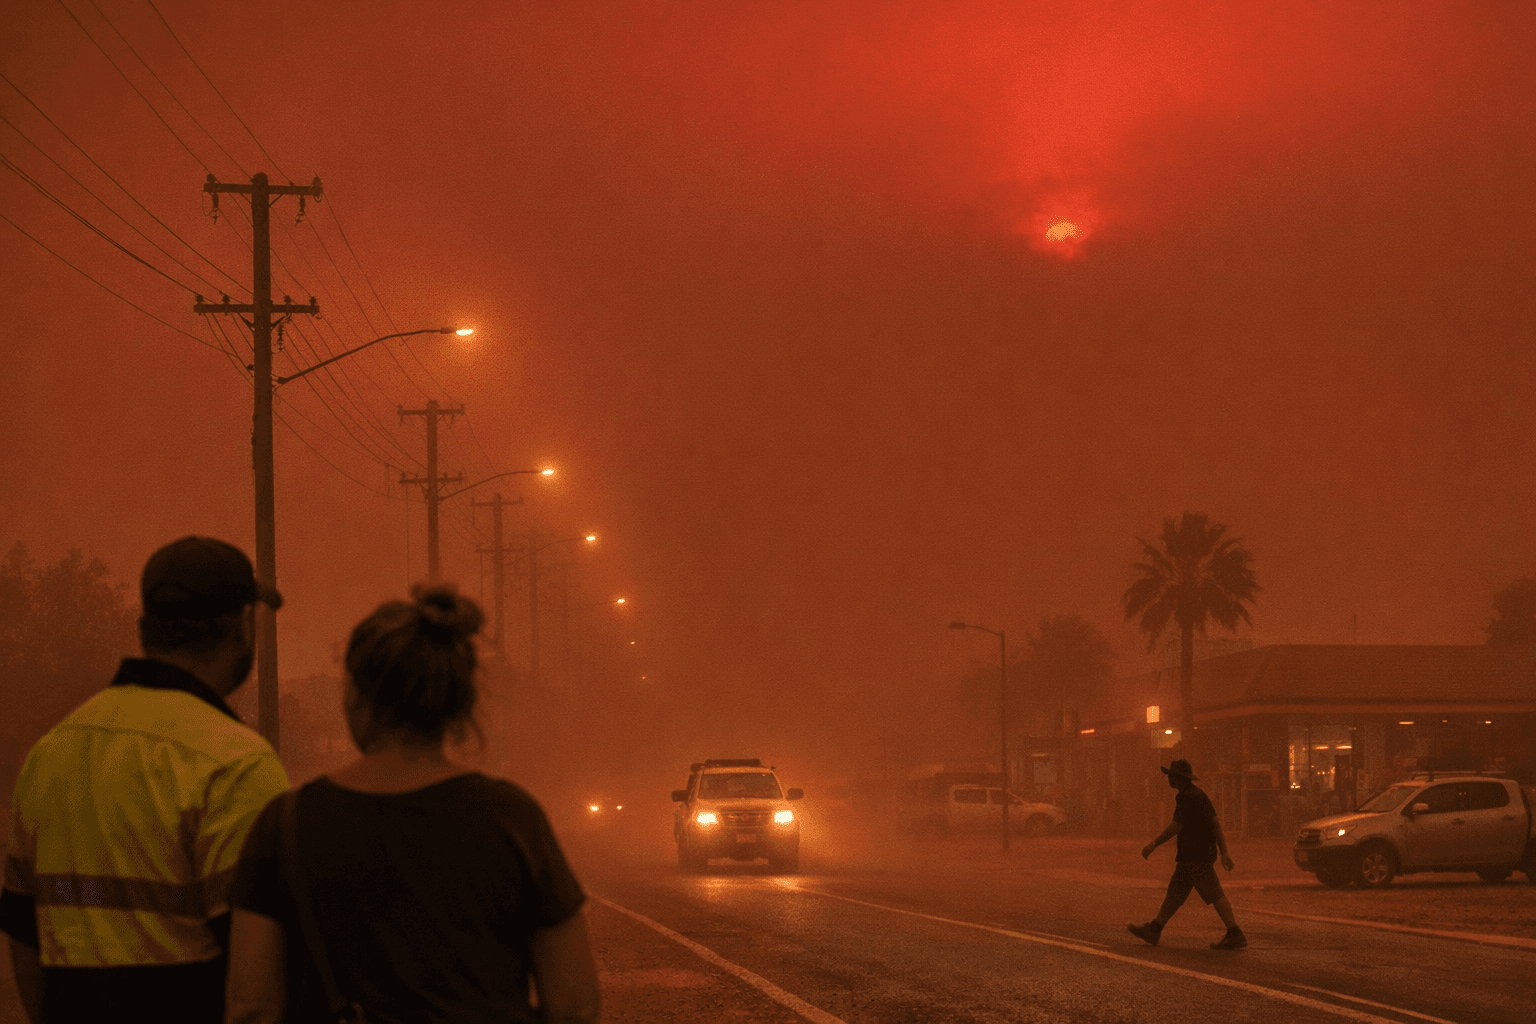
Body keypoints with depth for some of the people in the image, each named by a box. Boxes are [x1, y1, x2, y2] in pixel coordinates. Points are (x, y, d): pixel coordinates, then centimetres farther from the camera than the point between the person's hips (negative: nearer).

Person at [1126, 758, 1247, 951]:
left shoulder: (1187, 797, -16)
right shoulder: (1198, 794, 15)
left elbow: (1175, 826, -17)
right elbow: (1216, 824, 14)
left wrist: (1153, 844, -8)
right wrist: (1224, 852, 14)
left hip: (1196, 857, -10)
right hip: (1189, 856, 10)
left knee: (1215, 895, -9)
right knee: (1175, 892, 14)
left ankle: (1236, 936, -9)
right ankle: (1153, 930, 20)